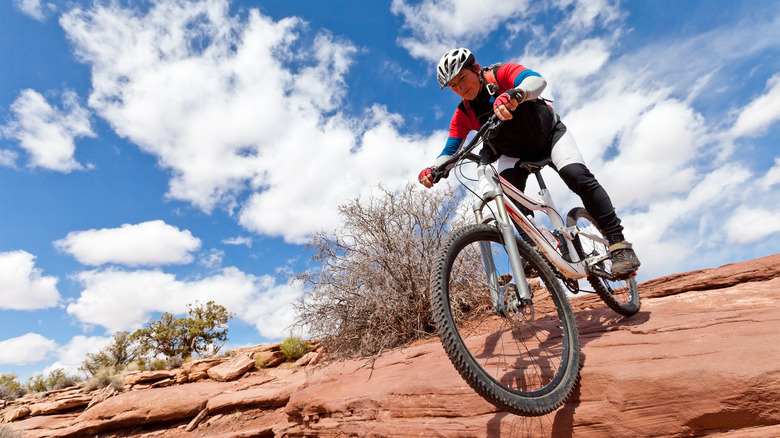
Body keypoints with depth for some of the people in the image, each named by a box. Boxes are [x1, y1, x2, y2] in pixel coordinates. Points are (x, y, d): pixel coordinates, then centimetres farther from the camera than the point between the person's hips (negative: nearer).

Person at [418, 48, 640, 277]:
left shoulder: (502, 74, -21)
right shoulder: (463, 114, -12)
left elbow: (537, 80, -40)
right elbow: (450, 151, -15)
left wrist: (513, 94, -62)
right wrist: (433, 170, -36)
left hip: (549, 134, -3)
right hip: (514, 154, 3)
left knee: (578, 177, -24)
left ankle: (619, 244, -15)